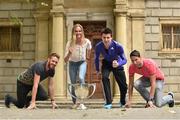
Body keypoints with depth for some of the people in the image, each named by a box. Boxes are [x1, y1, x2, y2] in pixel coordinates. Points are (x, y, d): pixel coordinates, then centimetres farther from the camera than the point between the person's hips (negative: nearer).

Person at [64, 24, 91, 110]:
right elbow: (65, 60, -24)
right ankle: (75, 103, 25)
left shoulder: (87, 42, -20)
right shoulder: (70, 43, -23)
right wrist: (69, 53, -41)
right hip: (72, 64, 1)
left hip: (82, 63, -1)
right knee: (73, 84, 3)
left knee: (81, 78, -28)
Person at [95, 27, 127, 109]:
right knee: (104, 77, -29)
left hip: (117, 63, -1)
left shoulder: (117, 46, -32)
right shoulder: (98, 46, -25)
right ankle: (108, 102, -21)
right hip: (106, 63, 1)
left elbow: (124, 59, -27)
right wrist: (97, 70, 5)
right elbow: (96, 58, -4)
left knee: (123, 85, 0)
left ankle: (122, 102, 33)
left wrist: (118, 64, -48)